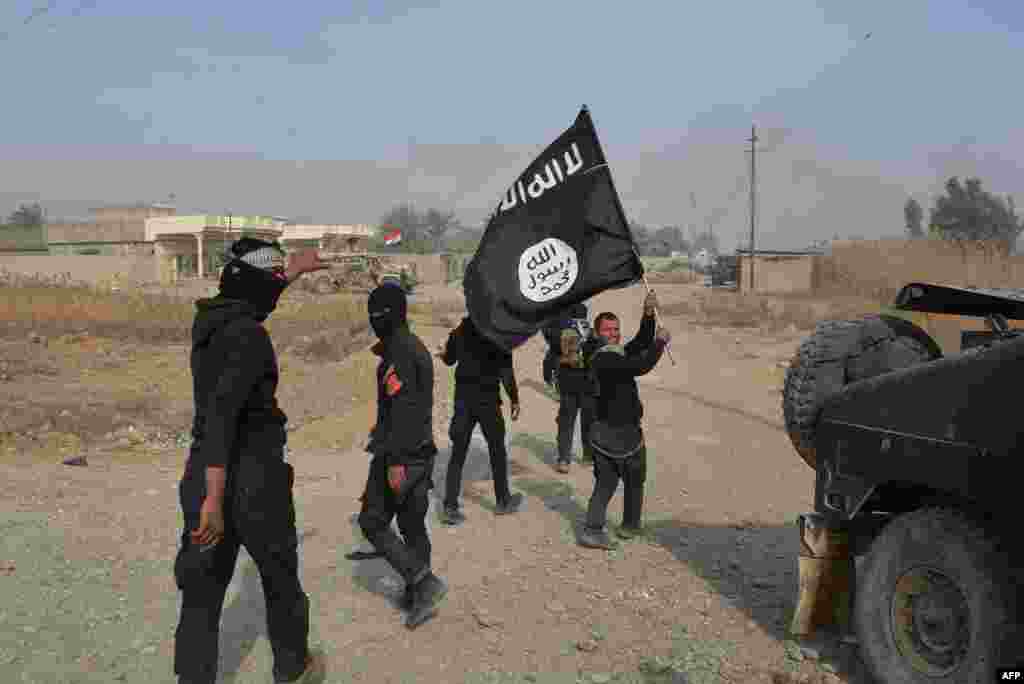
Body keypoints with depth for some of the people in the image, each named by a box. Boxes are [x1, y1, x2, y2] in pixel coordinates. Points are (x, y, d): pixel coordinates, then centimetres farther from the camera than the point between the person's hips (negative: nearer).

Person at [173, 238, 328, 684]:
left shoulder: (208, 319, 5)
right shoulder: (249, 335, -20)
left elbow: (248, 297, 29)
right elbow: (221, 411, -30)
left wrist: (293, 270, 40)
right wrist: (215, 499, -32)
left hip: (203, 474, 7)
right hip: (253, 478, -6)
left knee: (201, 595, 10)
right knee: (281, 579, 18)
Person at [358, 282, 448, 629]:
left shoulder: (397, 352, -17)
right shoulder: (417, 347, 12)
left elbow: (402, 407, -25)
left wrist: (395, 461, -26)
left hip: (399, 454, -9)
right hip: (423, 451, 9)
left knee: (373, 523, 1)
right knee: (413, 525, 15)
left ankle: (424, 581, -4)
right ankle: (416, 595, 24)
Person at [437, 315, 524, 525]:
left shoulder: (459, 332, 4)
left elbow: (449, 360, 19)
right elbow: (506, 370, -15)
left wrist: (444, 353, 42)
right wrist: (514, 399, -9)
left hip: (463, 398, 4)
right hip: (487, 399, -4)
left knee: (458, 453, 6)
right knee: (497, 450, 12)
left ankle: (450, 507, 2)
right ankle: (503, 502, 23)